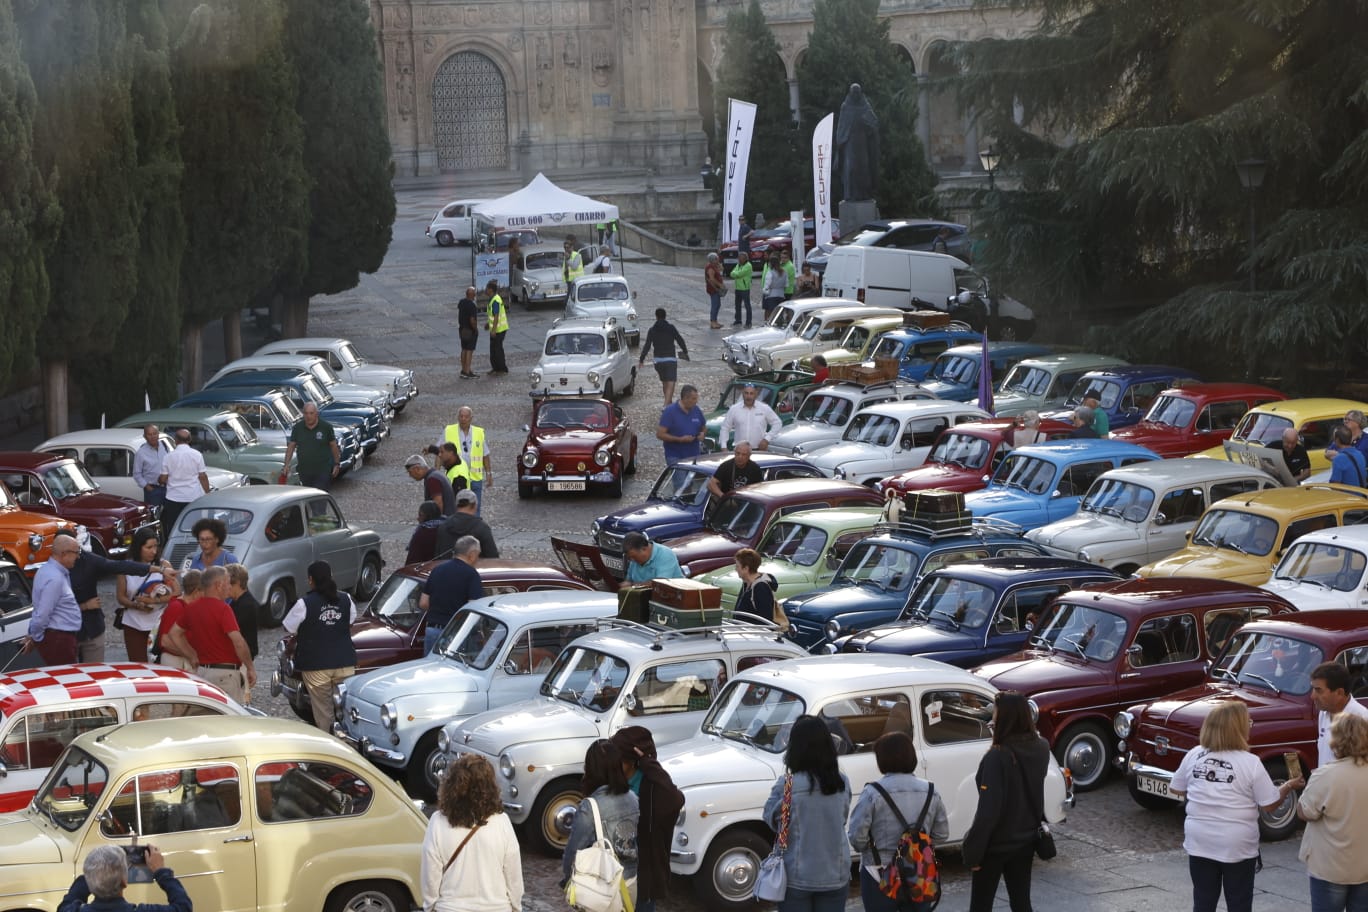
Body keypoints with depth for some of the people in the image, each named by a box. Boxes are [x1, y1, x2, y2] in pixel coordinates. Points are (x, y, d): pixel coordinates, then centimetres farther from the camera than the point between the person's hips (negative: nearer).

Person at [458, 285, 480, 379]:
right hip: (471, 330, -8)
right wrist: (476, 329, -10)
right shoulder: (472, 306, -24)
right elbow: (472, 320, -25)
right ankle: (467, 372, -2)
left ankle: (464, 370, 24)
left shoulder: (461, 302, 1)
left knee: (464, 350, 16)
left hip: (462, 329, 8)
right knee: (469, 351, -2)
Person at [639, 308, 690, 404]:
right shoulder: (671, 328, -3)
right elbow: (680, 340, 1)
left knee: (664, 382, 21)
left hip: (658, 360, 3)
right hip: (670, 359, -3)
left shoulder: (652, 330, 0)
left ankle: (669, 402, 32)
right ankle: (667, 404, -24)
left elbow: (647, 346, -5)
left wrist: (641, 360, -1)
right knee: (670, 383, -9)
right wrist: (685, 352, 18)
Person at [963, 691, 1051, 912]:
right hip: (1026, 840, 6)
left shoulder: (997, 757, -24)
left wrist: (973, 851, -15)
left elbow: (988, 810, -23)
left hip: (996, 844, -6)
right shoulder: (1041, 749, -4)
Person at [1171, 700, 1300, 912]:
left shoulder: (1194, 755, -3)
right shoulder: (1250, 763, -13)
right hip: (1238, 846, -3)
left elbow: (1175, 789, 11)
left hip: (1200, 842, 3)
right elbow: (1270, 804, -7)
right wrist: (1288, 787, 10)